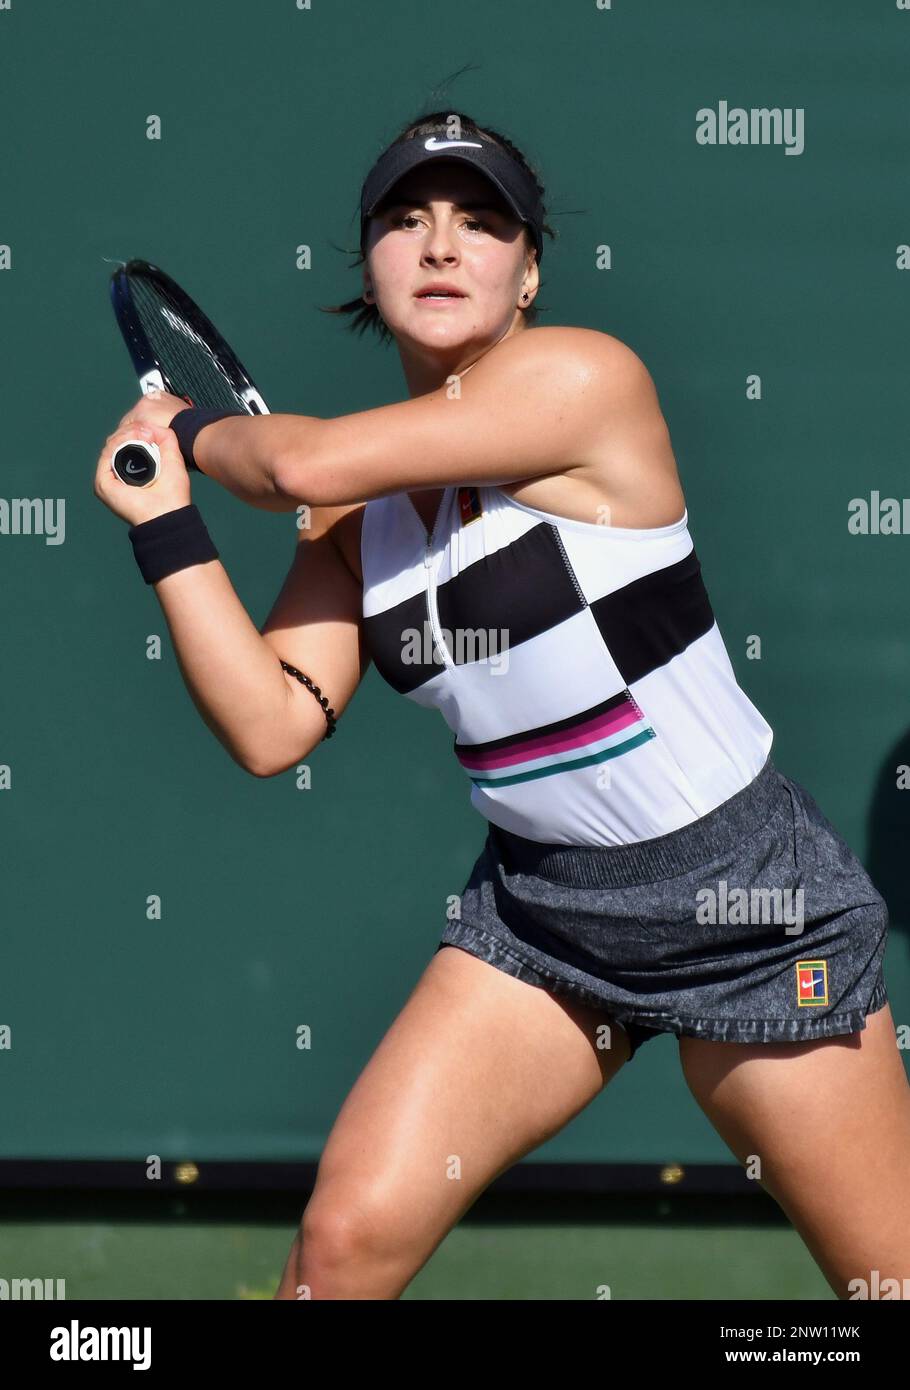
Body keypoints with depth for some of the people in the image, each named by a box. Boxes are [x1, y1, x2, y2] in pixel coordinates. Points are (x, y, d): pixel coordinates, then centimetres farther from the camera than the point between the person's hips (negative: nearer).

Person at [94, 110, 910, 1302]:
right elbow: (273, 726, -3)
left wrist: (195, 431, -1)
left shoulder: (584, 375, -17)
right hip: (540, 903, 6)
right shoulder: (359, 502, 4)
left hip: (746, 897, -5)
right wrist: (165, 520, -6)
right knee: (347, 1236, -4)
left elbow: (304, 461, -22)